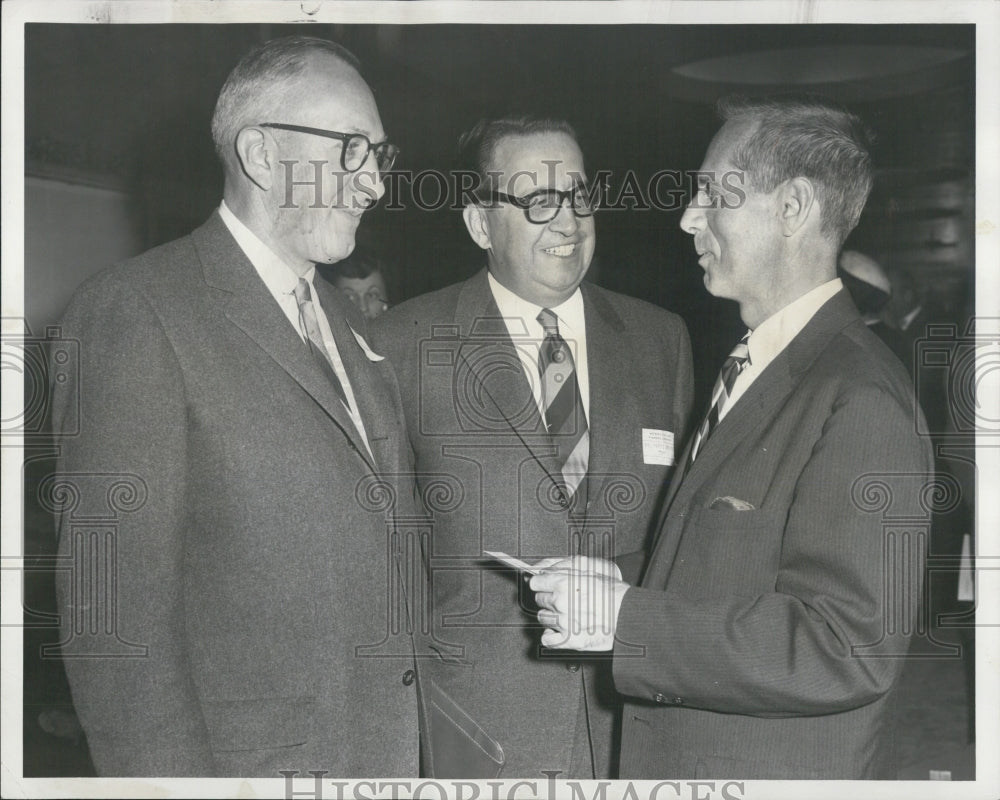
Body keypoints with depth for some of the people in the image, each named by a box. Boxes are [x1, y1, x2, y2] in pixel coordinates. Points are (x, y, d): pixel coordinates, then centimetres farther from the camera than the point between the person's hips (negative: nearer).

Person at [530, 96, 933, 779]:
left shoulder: (862, 402, -21)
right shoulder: (752, 370, 9)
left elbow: (850, 649, -26)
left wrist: (626, 619, -25)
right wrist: (626, 583, -2)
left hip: (786, 771, -8)